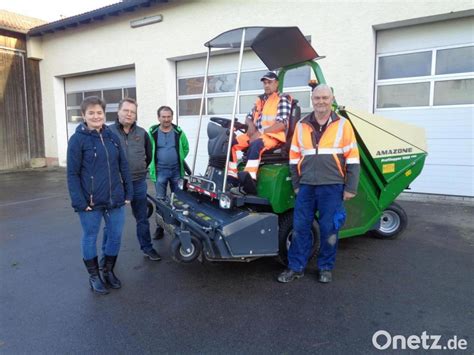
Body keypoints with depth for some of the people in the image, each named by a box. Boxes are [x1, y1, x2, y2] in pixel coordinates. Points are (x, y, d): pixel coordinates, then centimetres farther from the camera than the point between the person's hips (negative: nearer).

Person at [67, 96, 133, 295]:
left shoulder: (112, 136, 6)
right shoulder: (77, 139, -7)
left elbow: (123, 166, 10)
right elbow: (72, 174, -9)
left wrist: (128, 192, 6)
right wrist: (79, 202, -14)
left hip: (115, 200, 4)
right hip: (90, 202, -4)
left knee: (116, 236, 12)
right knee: (90, 238, 11)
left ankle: (109, 271, 34)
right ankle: (94, 276, 30)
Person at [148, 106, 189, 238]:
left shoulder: (178, 132, 0)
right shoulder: (153, 132, -3)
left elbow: (185, 148, 10)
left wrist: (179, 160, 3)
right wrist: (154, 162, 2)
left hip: (176, 170, 1)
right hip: (160, 171, -1)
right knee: (160, 200, 5)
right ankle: (160, 227, 16)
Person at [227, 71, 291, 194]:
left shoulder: (283, 99, -1)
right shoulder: (260, 99, 22)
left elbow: (281, 124, -12)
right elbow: (249, 117, 22)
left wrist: (260, 132, -17)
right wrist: (251, 125, -3)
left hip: (273, 136, -8)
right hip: (256, 135, 8)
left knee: (255, 145, -39)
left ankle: (250, 180, -50)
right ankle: (232, 177, -11)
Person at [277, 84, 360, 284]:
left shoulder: (342, 125, 2)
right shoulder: (301, 126, 8)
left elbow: (352, 158, 0)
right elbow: (294, 157, 11)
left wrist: (350, 187, -4)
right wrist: (296, 184, 8)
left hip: (332, 187, -2)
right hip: (306, 186, 3)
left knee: (329, 229, 5)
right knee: (300, 227, 5)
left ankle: (325, 268, 23)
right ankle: (296, 267, 19)